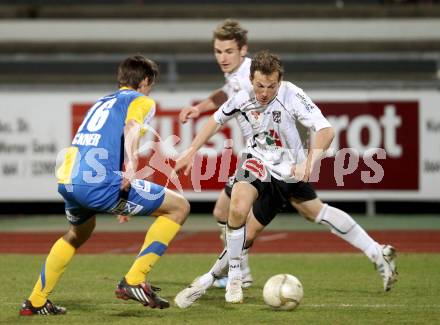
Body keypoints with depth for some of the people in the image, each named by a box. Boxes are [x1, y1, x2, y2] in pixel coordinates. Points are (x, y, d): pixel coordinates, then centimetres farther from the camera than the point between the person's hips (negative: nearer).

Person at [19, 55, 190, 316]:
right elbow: (132, 127, -13)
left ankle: (36, 301, 39)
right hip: (99, 182, -8)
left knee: (78, 233, 38)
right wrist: (131, 163, -30)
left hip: (67, 183, 8)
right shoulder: (142, 101, 10)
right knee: (179, 207, 4)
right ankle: (134, 281, -4)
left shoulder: (102, 102, 32)